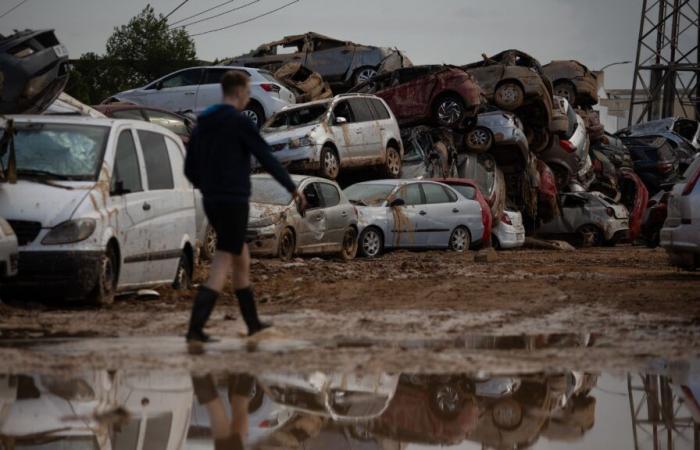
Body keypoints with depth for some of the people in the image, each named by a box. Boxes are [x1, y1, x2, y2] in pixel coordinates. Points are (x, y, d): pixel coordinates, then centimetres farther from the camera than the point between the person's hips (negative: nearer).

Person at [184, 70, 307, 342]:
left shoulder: (203, 124, 12)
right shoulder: (240, 122, -12)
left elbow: (190, 169, 14)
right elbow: (267, 159, -12)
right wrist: (293, 189, -3)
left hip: (211, 204, 8)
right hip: (234, 203, -8)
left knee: (242, 257, 21)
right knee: (221, 269, -7)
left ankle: (253, 323, 27)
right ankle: (195, 329, -17)